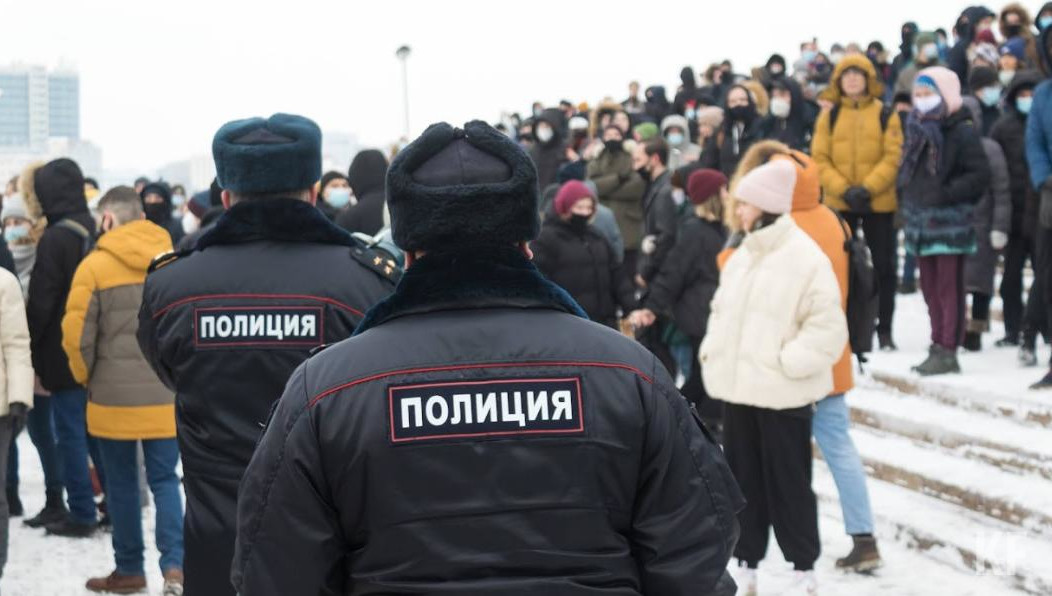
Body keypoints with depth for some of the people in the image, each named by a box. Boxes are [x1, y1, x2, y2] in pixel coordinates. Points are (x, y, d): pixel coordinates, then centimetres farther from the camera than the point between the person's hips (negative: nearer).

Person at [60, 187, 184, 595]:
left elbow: (77, 334, -8)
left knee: (121, 484, 11)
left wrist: (86, 377, 9)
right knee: (165, 481, 9)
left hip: (113, 397, -2)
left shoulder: (95, 265, -8)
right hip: (166, 396, 2)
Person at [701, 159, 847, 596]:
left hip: (782, 393, -7)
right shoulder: (740, 255, 11)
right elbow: (722, 310, 22)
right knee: (743, 479, 13)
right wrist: (712, 351, 8)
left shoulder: (805, 257, -13)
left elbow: (827, 328, -14)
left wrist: (787, 362, -17)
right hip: (737, 387, 7)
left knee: (787, 482, 1)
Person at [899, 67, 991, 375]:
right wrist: (906, 195, 11)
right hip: (921, 221, 7)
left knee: (949, 288, -5)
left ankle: (947, 351, -2)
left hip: (951, 222, -7)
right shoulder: (917, 129, 13)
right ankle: (939, 345, 20)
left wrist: (946, 194, -18)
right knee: (930, 288, 12)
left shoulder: (963, 131, -9)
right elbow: (907, 169, 26)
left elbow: (980, 175, -13)